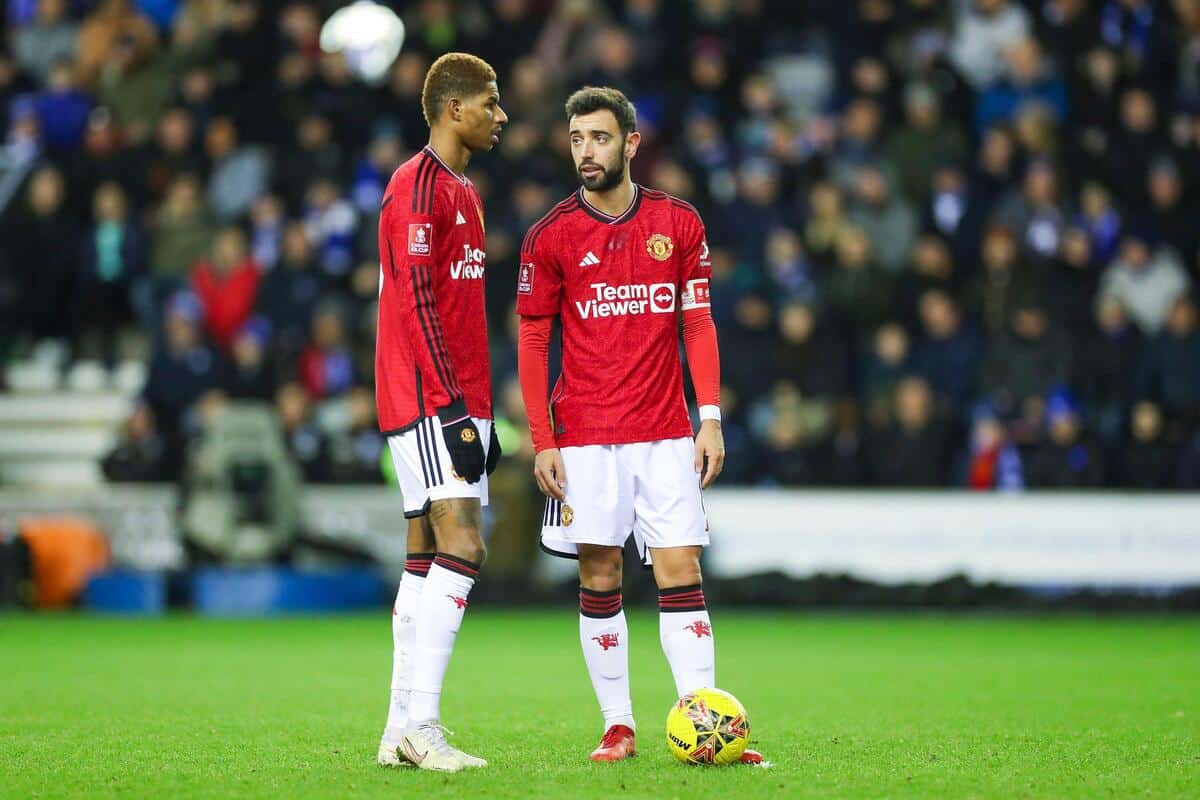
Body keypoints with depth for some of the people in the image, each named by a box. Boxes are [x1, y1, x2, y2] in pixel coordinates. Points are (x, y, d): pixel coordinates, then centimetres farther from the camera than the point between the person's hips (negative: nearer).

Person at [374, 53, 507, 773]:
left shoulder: (463, 191, 20)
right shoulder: (417, 186, -11)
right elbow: (416, 304, -17)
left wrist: (479, 410, 20)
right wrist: (453, 407, -21)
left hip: (455, 402, 10)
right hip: (428, 403, -10)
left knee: (427, 559, 7)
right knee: (461, 548, -16)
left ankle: (403, 732, 8)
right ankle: (418, 725, -19)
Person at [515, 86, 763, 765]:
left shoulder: (679, 223, 5)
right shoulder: (551, 236, 0)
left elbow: (699, 324, 9)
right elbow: (532, 340, 3)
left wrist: (711, 420, 0)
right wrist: (542, 442, -3)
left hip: (666, 435, 1)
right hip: (585, 440, -1)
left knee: (682, 572, -4)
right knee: (600, 577, 1)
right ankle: (618, 726, 9)